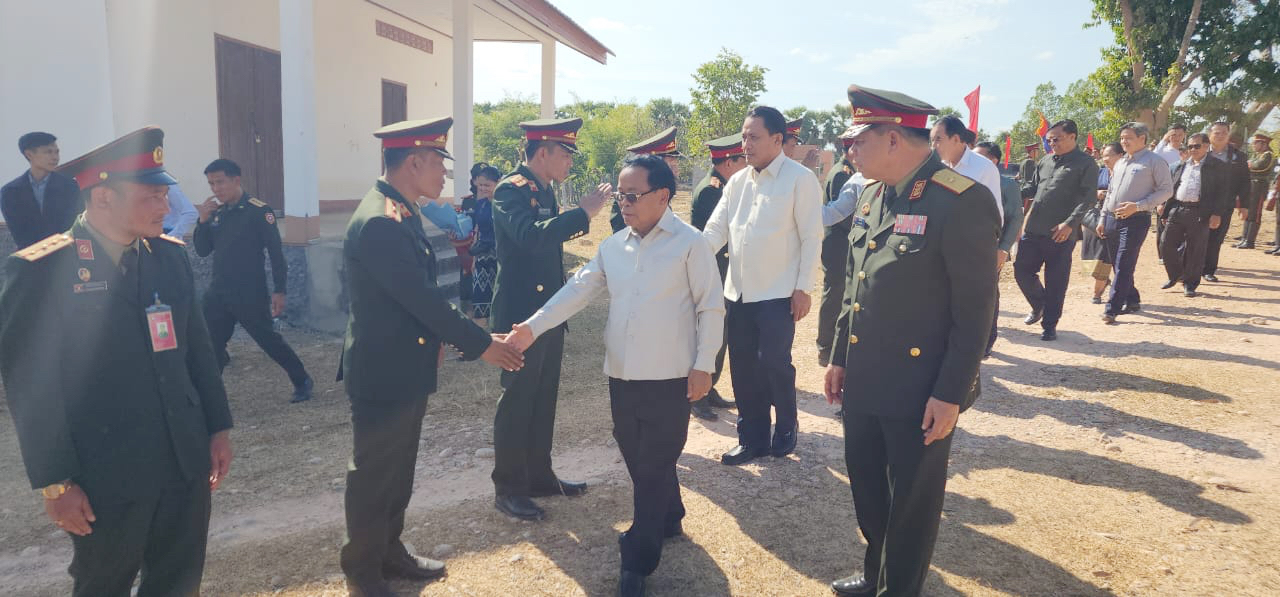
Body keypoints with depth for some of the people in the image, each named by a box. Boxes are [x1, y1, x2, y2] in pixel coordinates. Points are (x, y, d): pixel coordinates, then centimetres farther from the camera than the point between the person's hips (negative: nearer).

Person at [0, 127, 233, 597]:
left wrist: (219, 427, 8)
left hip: (186, 461, 4)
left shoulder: (171, 255, 3)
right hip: (106, 476, -4)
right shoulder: (41, 270, -12)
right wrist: (55, 483, -10)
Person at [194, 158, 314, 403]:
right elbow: (202, 251, 9)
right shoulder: (216, 213, 8)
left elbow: (276, 253, -11)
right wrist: (203, 220, -6)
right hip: (218, 293, 6)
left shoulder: (259, 211, -10)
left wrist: (279, 291, -14)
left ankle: (302, 382, 19)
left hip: (250, 294, -6)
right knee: (211, 347, 8)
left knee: (270, 341, 2)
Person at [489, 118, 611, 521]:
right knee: (517, 401, 1)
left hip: (549, 313, 9)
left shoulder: (544, 190, 12)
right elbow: (530, 236, -34)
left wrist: (579, 219, 9)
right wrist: (583, 211, -30)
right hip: (520, 314, -9)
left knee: (543, 399, 16)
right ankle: (507, 489, 13)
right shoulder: (511, 190, -15)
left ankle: (539, 476, 29)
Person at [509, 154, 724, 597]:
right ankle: (667, 518, 41)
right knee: (638, 459, 17)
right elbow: (578, 290, 2)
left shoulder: (689, 242, -8)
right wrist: (533, 327, -9)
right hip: (622, 375, 6)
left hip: (669, 377, -5)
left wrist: (703, 365, -9)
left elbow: (711, 307, -6)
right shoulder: (612, 246, 7)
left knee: (653, 465, 1)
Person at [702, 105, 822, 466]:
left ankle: (785, 430, 24)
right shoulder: (737, 181, 9)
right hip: (738, 291, 6)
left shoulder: (800, 179, -8)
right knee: (743, 367, 11)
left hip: (778, 294, -6)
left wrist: (803, 288, -11)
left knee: (774, 364, -1)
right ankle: (751, 438, 25)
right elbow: (716, 230, 7)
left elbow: (812, 238, -9)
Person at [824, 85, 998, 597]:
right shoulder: (873, 195, 6)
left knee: (912, 499, 11)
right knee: (866, 482, 21)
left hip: (920, 390, -7)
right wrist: (840, 357, 15)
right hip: (863, 381, 7)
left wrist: (950, 394, -15)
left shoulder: (963, 202, -17)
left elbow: (976, 309, -16)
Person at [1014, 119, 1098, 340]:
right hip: (1033, 230, 6)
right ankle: (1039, 305, 34)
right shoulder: (1045, 161, 15)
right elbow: (1031, 187, 22)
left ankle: (1049, 325, 15)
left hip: (1061, 234, -5)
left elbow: (1087, 198, -11)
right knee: (1022, 270, 8)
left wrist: (1070, 224, -21)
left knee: (1056, 282, 2)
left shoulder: (1086, 164, -3)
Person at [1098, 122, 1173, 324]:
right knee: (1117, 265, 10)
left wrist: (1137, 206, -17)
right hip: (1113, 219, 7)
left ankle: (1112, 309, -14)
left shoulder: (1154, 161, -3)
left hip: (1136, 219, -7)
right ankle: (1132, 301, 25)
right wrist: (1103, 218, 17)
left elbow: (1166, 190, -8)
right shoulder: (1120, 163, 19)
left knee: (1124, 265, -12)